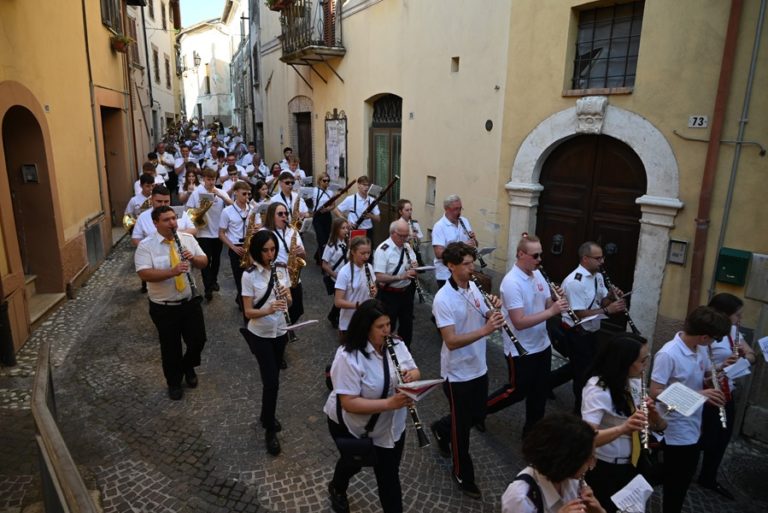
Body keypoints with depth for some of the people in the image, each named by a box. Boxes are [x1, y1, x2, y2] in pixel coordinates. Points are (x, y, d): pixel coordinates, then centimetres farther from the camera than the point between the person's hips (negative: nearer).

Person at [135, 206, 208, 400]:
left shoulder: (188, 238, 0)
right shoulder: (146, 246, -12)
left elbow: (204, 262, 3)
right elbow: (144, 274, -22)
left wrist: (194, 258, -19)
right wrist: (172, 271, -34)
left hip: (190, 302, 3)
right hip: (163, 308, -3)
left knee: (198, 340, 8)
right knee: (170, 346, 11)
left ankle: (188, 367, 40)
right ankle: (173, 382, 34)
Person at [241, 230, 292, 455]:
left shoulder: (281, 270, -2)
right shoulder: (249, 275, -15)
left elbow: (289, 302, 4)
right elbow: (248, 312, -16)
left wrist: (286, 297, -19)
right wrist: (269, 310, -34)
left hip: (279, 332, 5)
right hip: (260, 335, -4)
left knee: (272, 379, 17)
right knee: (271, 382, -6)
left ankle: (266, 416, 39)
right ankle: (270, 430, 11)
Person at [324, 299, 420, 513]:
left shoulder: (396, 345, -10)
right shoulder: (347, 357, -31)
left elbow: (415, 372, -1)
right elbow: (349, 403, -34)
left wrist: (411, 375, -26)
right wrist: (389, 403, -42)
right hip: (351, 425, -3)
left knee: (389, 475, 10)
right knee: (354, 461, 25)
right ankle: (337, 489, 59)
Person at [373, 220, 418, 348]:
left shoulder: (407, 247, 4)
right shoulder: (383, 250, -19)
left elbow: (414, 264, 16)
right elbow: (379, 277, -25)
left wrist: (414, 266, -8)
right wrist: (401, 276, -33)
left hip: (406, 292, 7)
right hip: (389, 295, -7)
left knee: (407, 324, 21)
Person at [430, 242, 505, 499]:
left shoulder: (473, 287, 0)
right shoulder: (443, 299, -24)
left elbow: (485, 318, 9)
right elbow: (451, 341, -29)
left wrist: (494, 310, -13)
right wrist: (485, 330, -38)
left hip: (478, 368, 7)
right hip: (458, 374, -7)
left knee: (477, 415, 24)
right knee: (462, 427, 10)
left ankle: (441, 429, 50)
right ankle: (463, 476, 32)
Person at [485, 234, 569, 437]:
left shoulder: (537, 274, 1)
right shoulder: (511, 282, -25)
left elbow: (547, 304, 7)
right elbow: (519, 322, -29)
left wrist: (559, 301, -16)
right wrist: (552, 311, -31)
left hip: (542, 345, 8)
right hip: (520, 350, -7)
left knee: (540, 391, 18)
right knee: (517, 391, 9)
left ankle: (532, 429, 37)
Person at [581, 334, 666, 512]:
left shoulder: (632, 382, -3)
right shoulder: (598, 389, -26)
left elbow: (659, 428, 0)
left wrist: (653, 413, -21)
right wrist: (623, 428, -49)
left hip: (630, 465, 7)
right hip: (603, 469, -7)